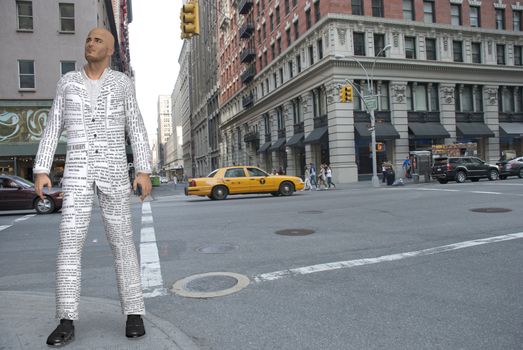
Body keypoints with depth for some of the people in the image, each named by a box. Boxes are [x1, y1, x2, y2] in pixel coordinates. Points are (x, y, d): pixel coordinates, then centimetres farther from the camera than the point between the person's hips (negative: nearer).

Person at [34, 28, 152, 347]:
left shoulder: (122, 83, 8)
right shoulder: (68, 82, 13)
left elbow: (136, 129, 3)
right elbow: (53, 128, 11)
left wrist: (144, 171, -7)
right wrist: (41, 171, 2)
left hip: (113, 170, -1)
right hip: (78, 172, 2)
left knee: (122, 240, -3)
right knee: (70, 241, -7)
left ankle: (134, 313, 7)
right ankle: (67, 323, 1)